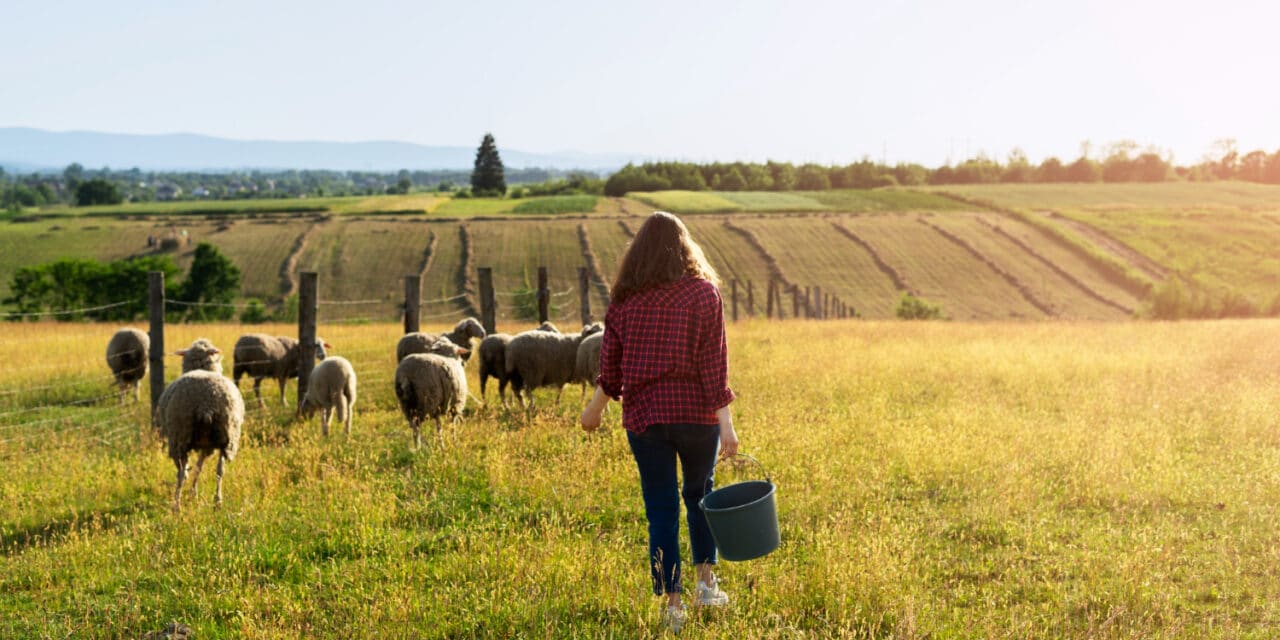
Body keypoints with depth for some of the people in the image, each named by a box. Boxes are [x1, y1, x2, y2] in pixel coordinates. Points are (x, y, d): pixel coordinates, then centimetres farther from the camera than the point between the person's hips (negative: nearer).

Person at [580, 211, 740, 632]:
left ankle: (672, 604, 8)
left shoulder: (625, 298, 0)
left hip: (644, 416, 1)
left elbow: (610, 362, 5)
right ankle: (706, 582, 23)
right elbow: (714, 362, -11)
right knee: (699, 494, 22)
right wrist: (725, 421, -12)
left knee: (661, 508, 7)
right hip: (697, 413, -1)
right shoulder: (703, 292, -6)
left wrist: (596, 406, 21)